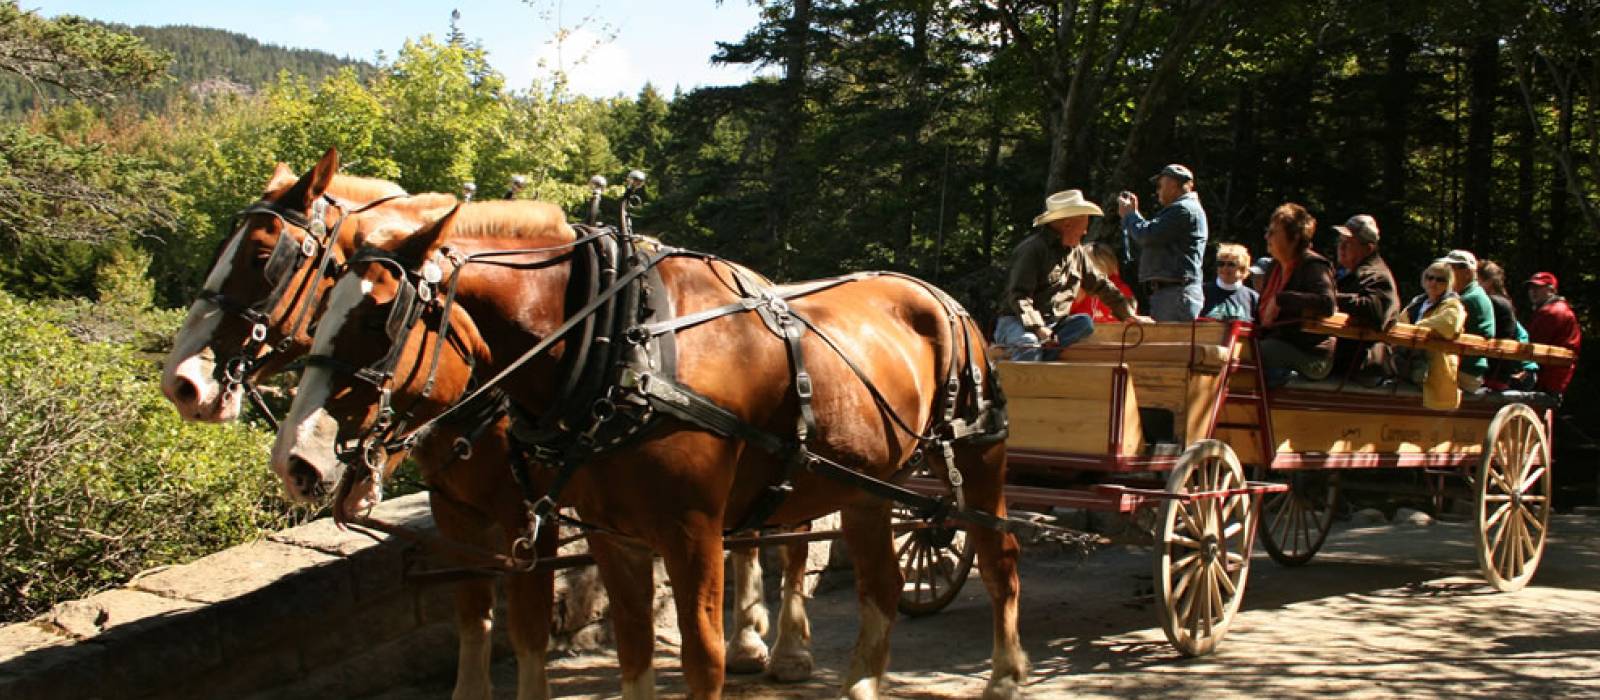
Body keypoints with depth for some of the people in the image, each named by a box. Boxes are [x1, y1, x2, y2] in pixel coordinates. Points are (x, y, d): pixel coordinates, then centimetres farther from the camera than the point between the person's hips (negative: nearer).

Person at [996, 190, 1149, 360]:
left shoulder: (1076, 252, 14)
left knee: (1085, 322, -20)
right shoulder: (1033, 249, -12)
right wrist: (1038, 328, -29)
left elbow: (1101, 285, 24)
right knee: (1029, 344, -39)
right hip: (1017, 322, -7)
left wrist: (1129, 314, 22)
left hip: (1053, 324, 7)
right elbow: (1019, 295, -19)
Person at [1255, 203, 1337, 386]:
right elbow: (1263, 313, 30)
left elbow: (1327, 303, -27)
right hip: (1274, 342, 9)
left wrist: (1280, 299, -22)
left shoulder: (1314, 266, -8)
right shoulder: (1277, 266, 18)